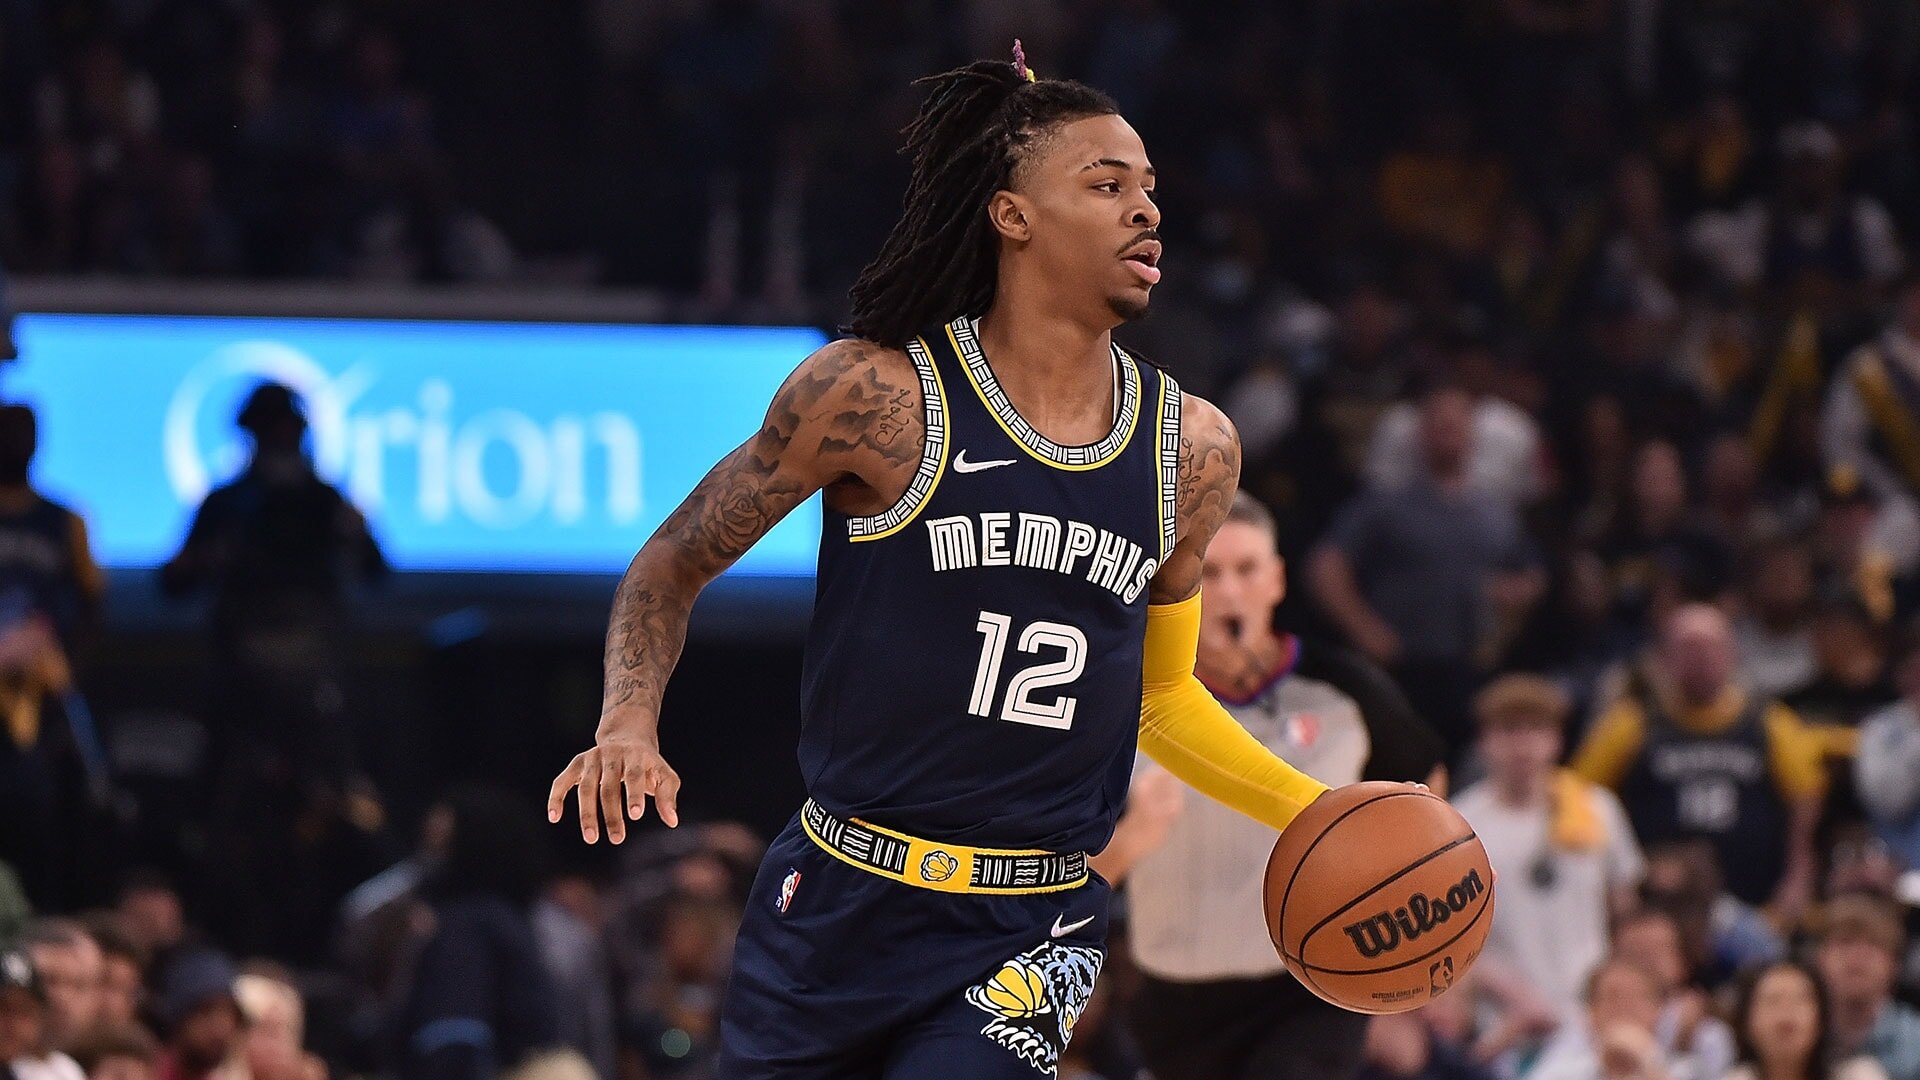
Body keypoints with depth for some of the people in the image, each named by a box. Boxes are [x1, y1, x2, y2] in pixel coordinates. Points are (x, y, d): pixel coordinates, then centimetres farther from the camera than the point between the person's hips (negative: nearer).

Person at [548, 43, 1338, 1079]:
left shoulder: (1190, 449, 6)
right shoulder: (873, 394, -8)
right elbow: (671, 567, 2)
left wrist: (1320, 816, 11)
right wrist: (628, 730, -15)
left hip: (1029, 942, 2)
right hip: (840, 906, -2)